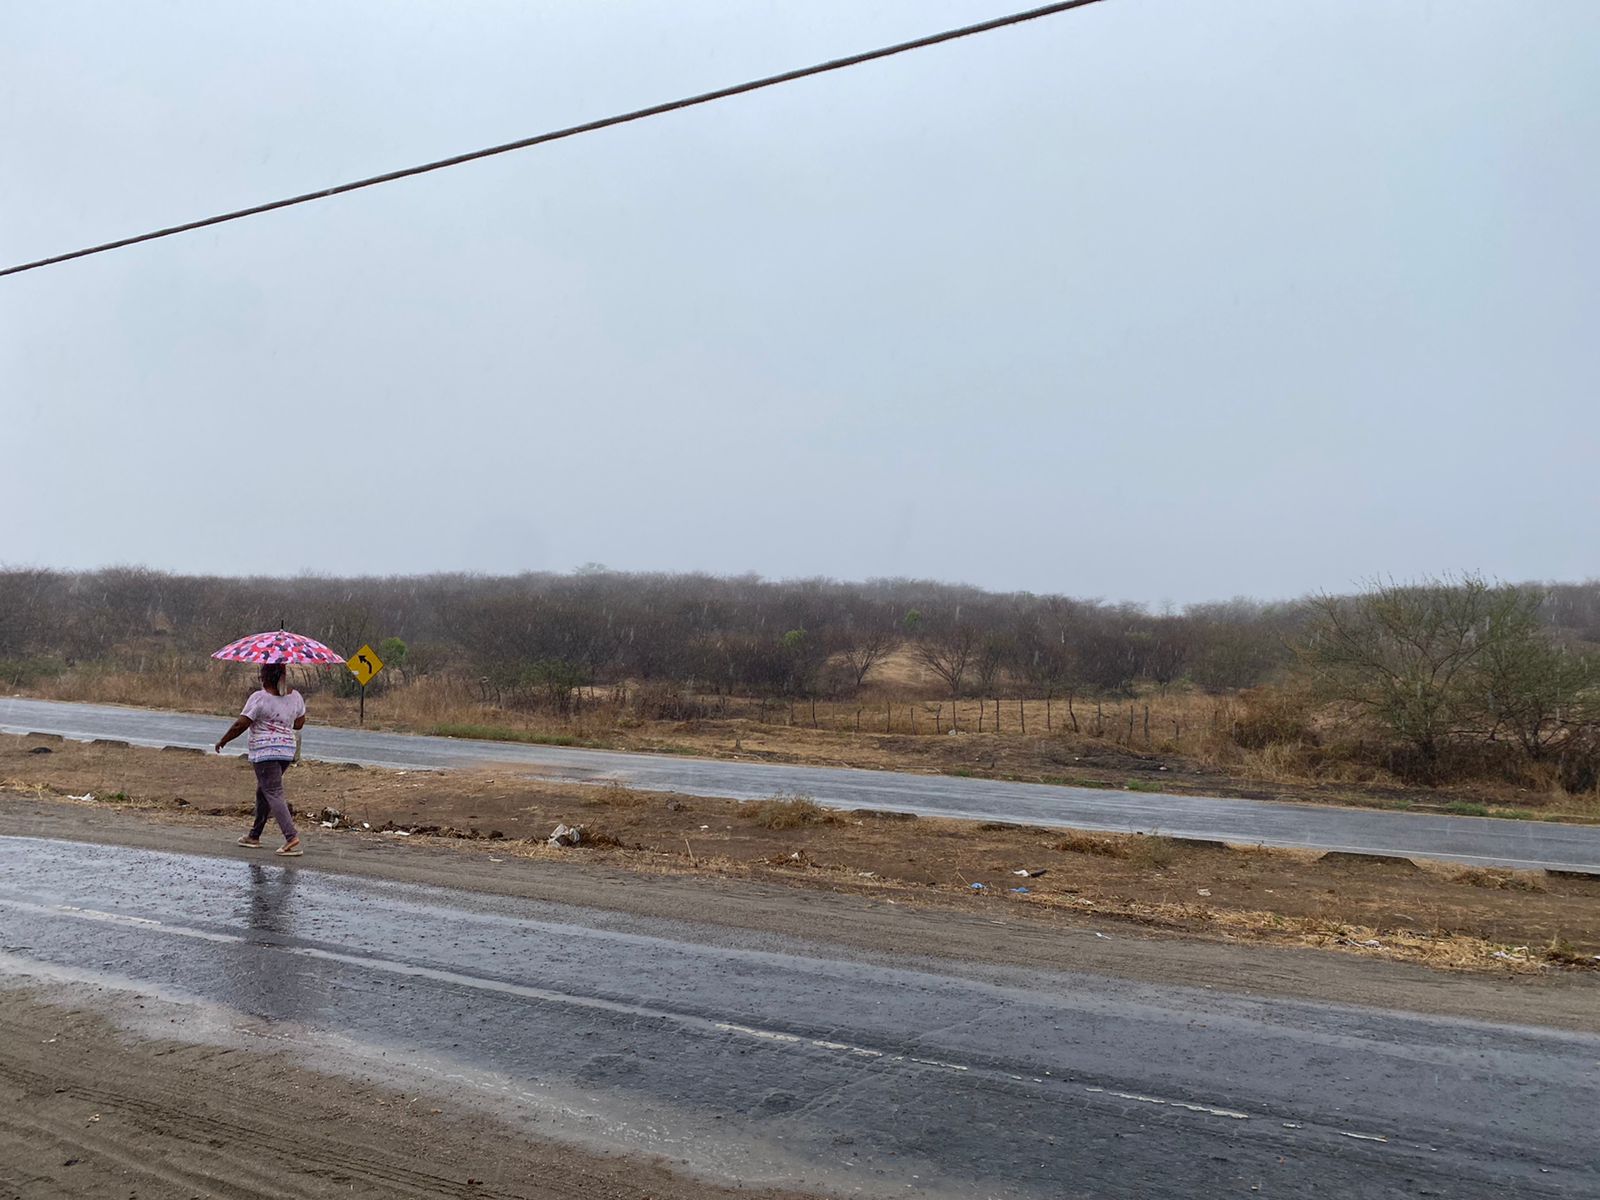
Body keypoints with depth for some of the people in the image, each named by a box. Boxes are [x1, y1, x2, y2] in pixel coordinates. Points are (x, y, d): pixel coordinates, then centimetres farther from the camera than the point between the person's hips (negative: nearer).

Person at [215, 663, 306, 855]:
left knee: (273, 793, -9)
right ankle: (254, 835, 30)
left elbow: (240, 725, -11)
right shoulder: (295, 696, 5)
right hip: (287, 750, 7)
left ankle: (292, 837, -20)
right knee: (263, 791, 21)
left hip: (265, 751, -7)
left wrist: (223, 741, 2)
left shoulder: (259, 698, -13)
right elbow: (299, 723, 13)